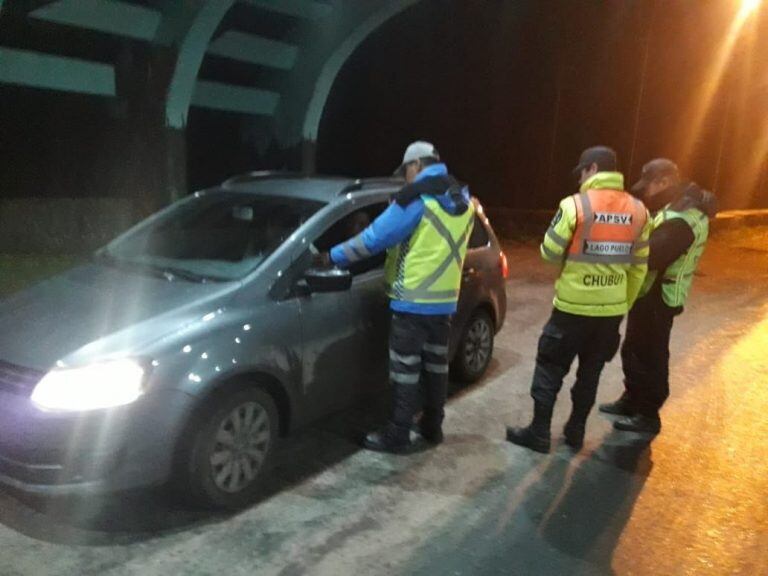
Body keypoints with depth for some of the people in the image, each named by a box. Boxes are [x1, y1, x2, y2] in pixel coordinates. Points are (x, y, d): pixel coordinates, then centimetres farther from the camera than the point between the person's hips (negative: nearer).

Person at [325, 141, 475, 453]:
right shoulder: (463, 200, 12)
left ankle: (397, 435, 9)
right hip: (445, 298, 8)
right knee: (436, 363, 17)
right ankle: (432, 426, 28)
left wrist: (334, 256, -4)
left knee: (405, 369, 0)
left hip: (413, 300, -8)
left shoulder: (417, 197, -14)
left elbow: (375, 237, -14)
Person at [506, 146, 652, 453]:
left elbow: (549, 253, -8)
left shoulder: (575, 205, -14)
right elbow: (638, 267, 8)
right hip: (611, 309, 5)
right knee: (590, 372, 18)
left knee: (550, 369, 8)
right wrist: (624, 305, 17)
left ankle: (539, 433, 14)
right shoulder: (638, 211, 3)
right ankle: (576, 431, 28)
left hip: (574, 306, -5)